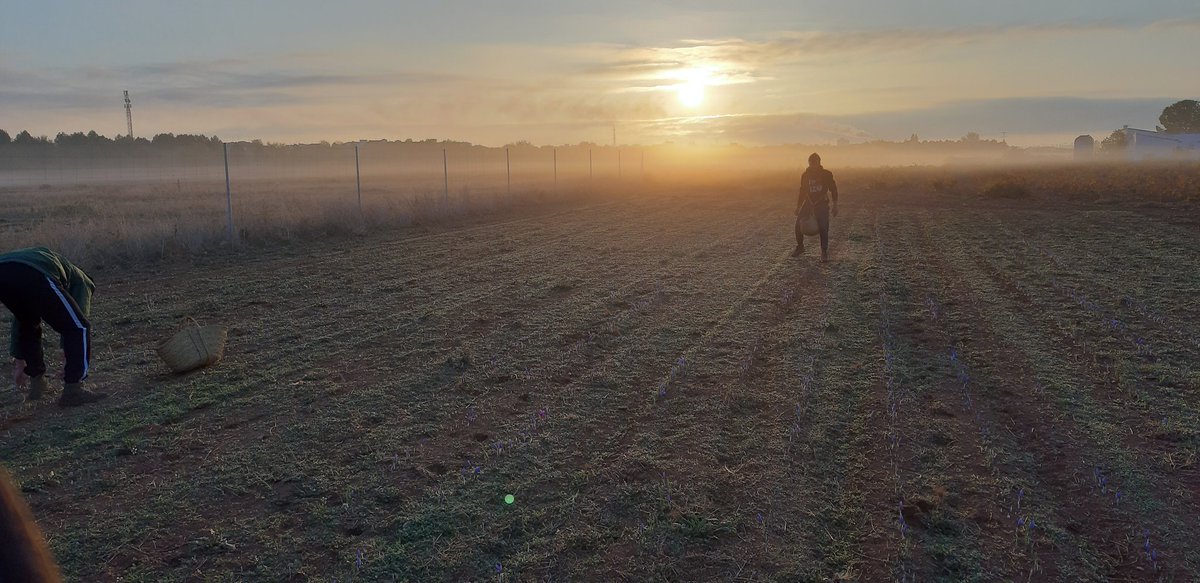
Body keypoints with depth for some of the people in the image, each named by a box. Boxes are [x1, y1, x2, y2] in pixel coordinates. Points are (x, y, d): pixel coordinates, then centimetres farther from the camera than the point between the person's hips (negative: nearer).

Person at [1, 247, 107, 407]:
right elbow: (78, 323, 24)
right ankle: (72, 391, 6)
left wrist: (19, 362, 54)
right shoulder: (81, 282, 33)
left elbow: (18, 322, 49)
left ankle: (37, 382, 34)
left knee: (29, 324, 33)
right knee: (79, 327, 8)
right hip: (32, 276, -7)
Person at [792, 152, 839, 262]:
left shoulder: (827, 174, -3)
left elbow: (833, 189, 2)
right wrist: (798, 207, 13)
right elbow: (802, 191, 14)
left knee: (823, 227, -14)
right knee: (798, 225, -7)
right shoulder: (805, 175, 6)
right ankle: (800, 247, 15)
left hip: (822, 204, -3)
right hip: (808, 203, 3)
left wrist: (835, 205, -2)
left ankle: (824, 252, 0)